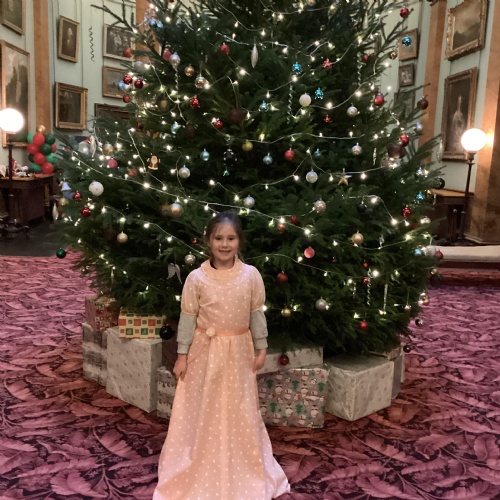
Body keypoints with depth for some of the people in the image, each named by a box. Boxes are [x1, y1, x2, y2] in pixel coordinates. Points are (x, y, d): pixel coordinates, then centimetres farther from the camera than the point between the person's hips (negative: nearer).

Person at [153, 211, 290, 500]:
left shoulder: (251, 275, -8)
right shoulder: (197, 278, -11)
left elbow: (257, 314, 0)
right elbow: (187, 317, -5)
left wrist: (261, 348, 1)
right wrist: (182, 354, -3)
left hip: (239, 350, 1)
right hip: (205, 349, -1)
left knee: (241, 411, 14)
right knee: (201, 409, 11)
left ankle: (247, 468, 36)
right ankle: (199, 467, 33)